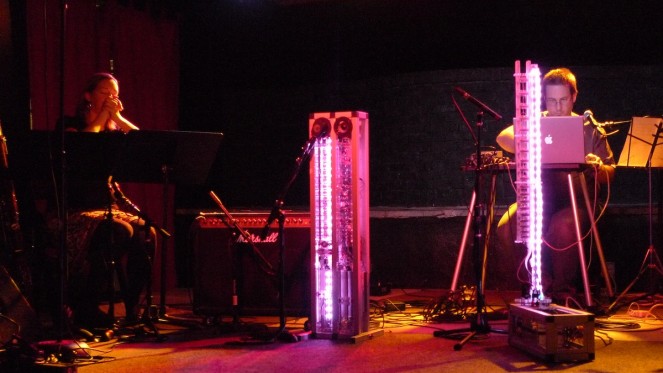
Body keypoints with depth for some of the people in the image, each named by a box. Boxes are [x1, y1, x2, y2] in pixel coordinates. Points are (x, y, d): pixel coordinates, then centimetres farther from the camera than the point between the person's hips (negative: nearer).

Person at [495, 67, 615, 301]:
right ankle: (541, 284, -5)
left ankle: (563, 292, -13)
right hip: (538, 200, 2)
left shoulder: (590, 130, 6)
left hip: (575, 202, -2)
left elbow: (609, 176, 3)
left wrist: (598, 167, -21)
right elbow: (503, 137, -8)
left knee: (562, 227, -36)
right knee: (507, 227, -26)